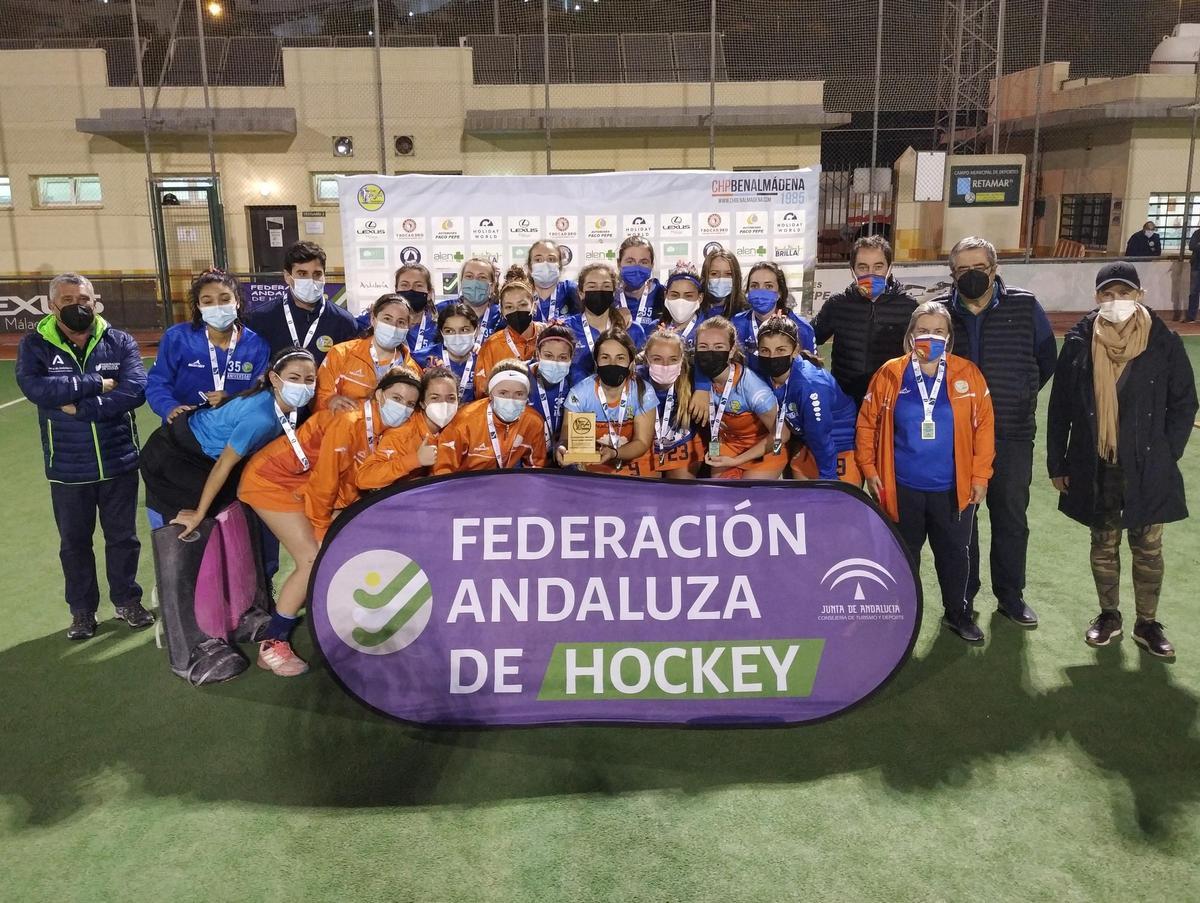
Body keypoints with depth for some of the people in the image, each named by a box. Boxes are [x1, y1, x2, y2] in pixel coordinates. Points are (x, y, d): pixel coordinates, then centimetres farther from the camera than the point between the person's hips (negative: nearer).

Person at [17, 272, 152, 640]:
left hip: (119, 461, 0)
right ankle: (82, 609, 29)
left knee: (123, 537, 13)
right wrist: (97, 383, -21)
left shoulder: (120, 342, -2)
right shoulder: (35, 345, -3)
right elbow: (35, 387, -22)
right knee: (74, 542, 14)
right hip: (68, 468, 0)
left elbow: (135, 390, -17)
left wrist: (80, 408, -21)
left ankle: (127, 600, 31)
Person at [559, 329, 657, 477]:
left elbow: (642, 442, -11)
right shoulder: (579, 393, -12)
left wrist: (613, 453, -31)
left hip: (634, 464, -1)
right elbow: (568, 438, -11)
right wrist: (564, 449, -37)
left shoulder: (644, 392, -12)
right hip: (591, 466, 1)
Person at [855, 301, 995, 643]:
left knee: (955, 552, 14)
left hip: (953, 487, 1)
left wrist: (980, 475, -2)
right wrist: (869, 469, -2)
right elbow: (867, 423, 1)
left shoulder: (968, 374, -3)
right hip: (902, 487, 0)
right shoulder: (890, 374, -4)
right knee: (903, 554, 14)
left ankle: (958, 612, 34)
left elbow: (984, 426, 0)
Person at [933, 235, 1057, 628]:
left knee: (1011, 518, 12)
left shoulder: (1025, 307, -5)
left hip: (1012, 436, 0)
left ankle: (1010, 595, 28)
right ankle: (963, 594, 27)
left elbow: (1047, 360, 8)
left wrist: (1018, 396, 9)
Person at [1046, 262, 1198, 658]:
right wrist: (1057, 463, 1)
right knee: (1103, 545, 14)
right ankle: (1109, 615, 31)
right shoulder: (1079, 343, -3)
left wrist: (1164, 455, -5)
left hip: (1146, 470, -1)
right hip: (1095, 469, 1)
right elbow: (1059, 407, 1)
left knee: (1148, 548, 10)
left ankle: (1147, 623, 26)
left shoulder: (1164, 343, -5)